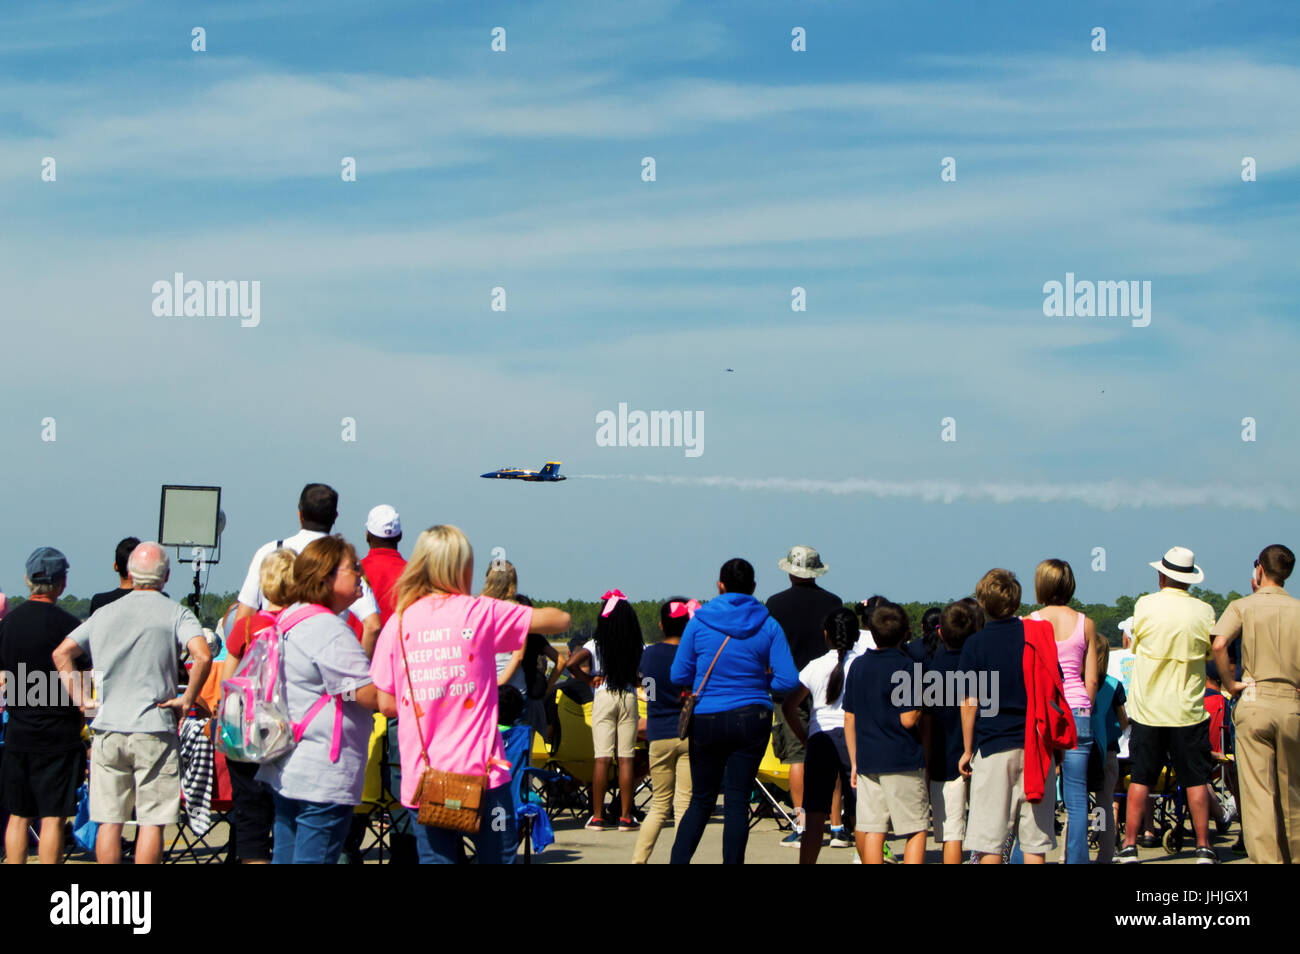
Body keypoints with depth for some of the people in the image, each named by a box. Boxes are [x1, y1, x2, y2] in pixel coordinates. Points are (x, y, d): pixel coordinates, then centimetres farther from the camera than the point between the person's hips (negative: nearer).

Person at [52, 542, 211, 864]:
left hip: (107, 729, 4)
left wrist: (80, 697, 8)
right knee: (152, 822, 0)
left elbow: (62, 653, 9)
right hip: (154, 730, -3)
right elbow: (203, 656, -18)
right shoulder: (176, 613, -2)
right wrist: (187, 699, -7)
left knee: (109, 821, 7)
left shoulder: (104, 613, 11)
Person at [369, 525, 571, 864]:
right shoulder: (480, 613, -3)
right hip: (480, 771, -2)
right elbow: (559, 620, 3)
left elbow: (386, 704, 5)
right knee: (497, 857, 7)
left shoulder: (397, 623, 4)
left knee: (436, 860, 5)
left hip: (422, 773, 2)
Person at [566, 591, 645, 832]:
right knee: (626, 758, 2)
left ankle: (597, 817, 0)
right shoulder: (639, 646, 1)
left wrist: (589, 680, 0)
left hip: (603, 698, -1)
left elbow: (572, 664, -15)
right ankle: (626, 817, 2)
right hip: (629, 698, 1)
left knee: (602, 758, 0)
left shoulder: (596, 644, -3)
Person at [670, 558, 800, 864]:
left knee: (701, 799, 12)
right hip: (752, 721, 0)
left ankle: (678, 860, 4)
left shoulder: (699, 621, -2)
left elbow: (679, 675, 1)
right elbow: (788, 681, -4)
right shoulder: (768, 625, 0)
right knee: (738, 801, 3)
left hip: (706, 720, 0)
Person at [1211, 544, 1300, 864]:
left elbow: (1219, 643, -17)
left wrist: (1229, 682, -6)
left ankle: (1266, 859, -7)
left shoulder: (1243, 606, -1)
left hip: (1254, 702, -2)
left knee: (1258, 791, -2)